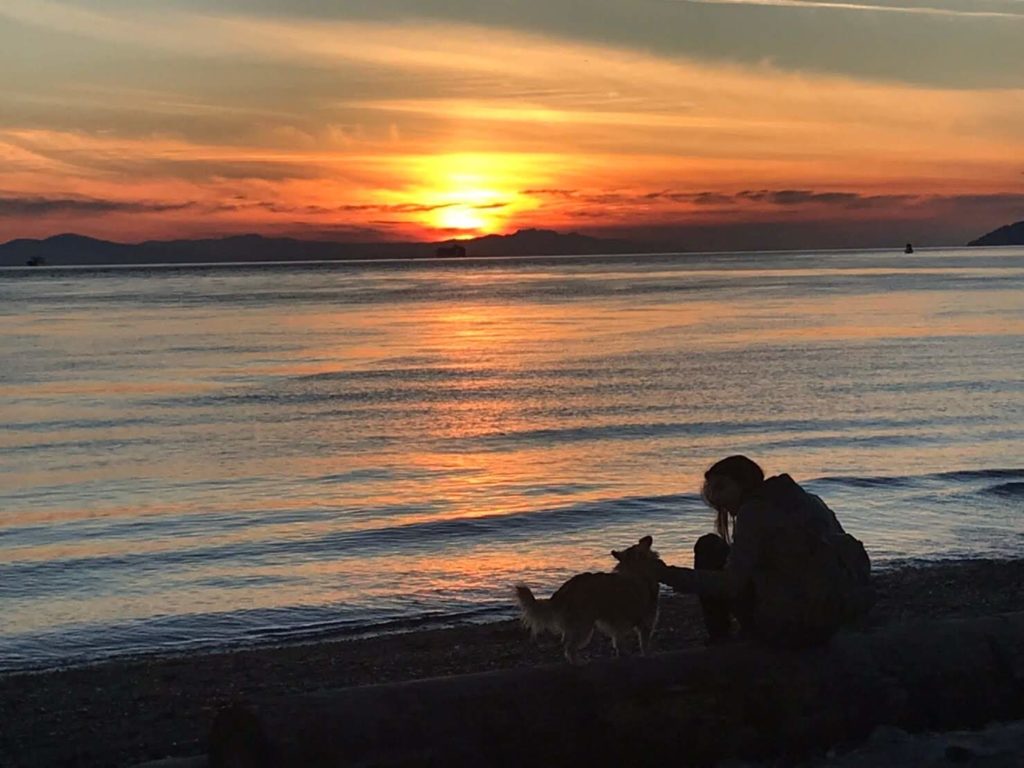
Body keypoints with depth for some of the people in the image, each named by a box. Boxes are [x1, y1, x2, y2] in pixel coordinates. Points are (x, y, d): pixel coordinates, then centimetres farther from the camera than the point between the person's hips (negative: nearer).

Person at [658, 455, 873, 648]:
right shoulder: (808, 500, 15)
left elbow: (731, 584, -17)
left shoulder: (754, 510, -7)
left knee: (709, 547, 6)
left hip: (788, 627, -8)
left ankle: (718, 640, 10)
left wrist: (668, 575, -14)